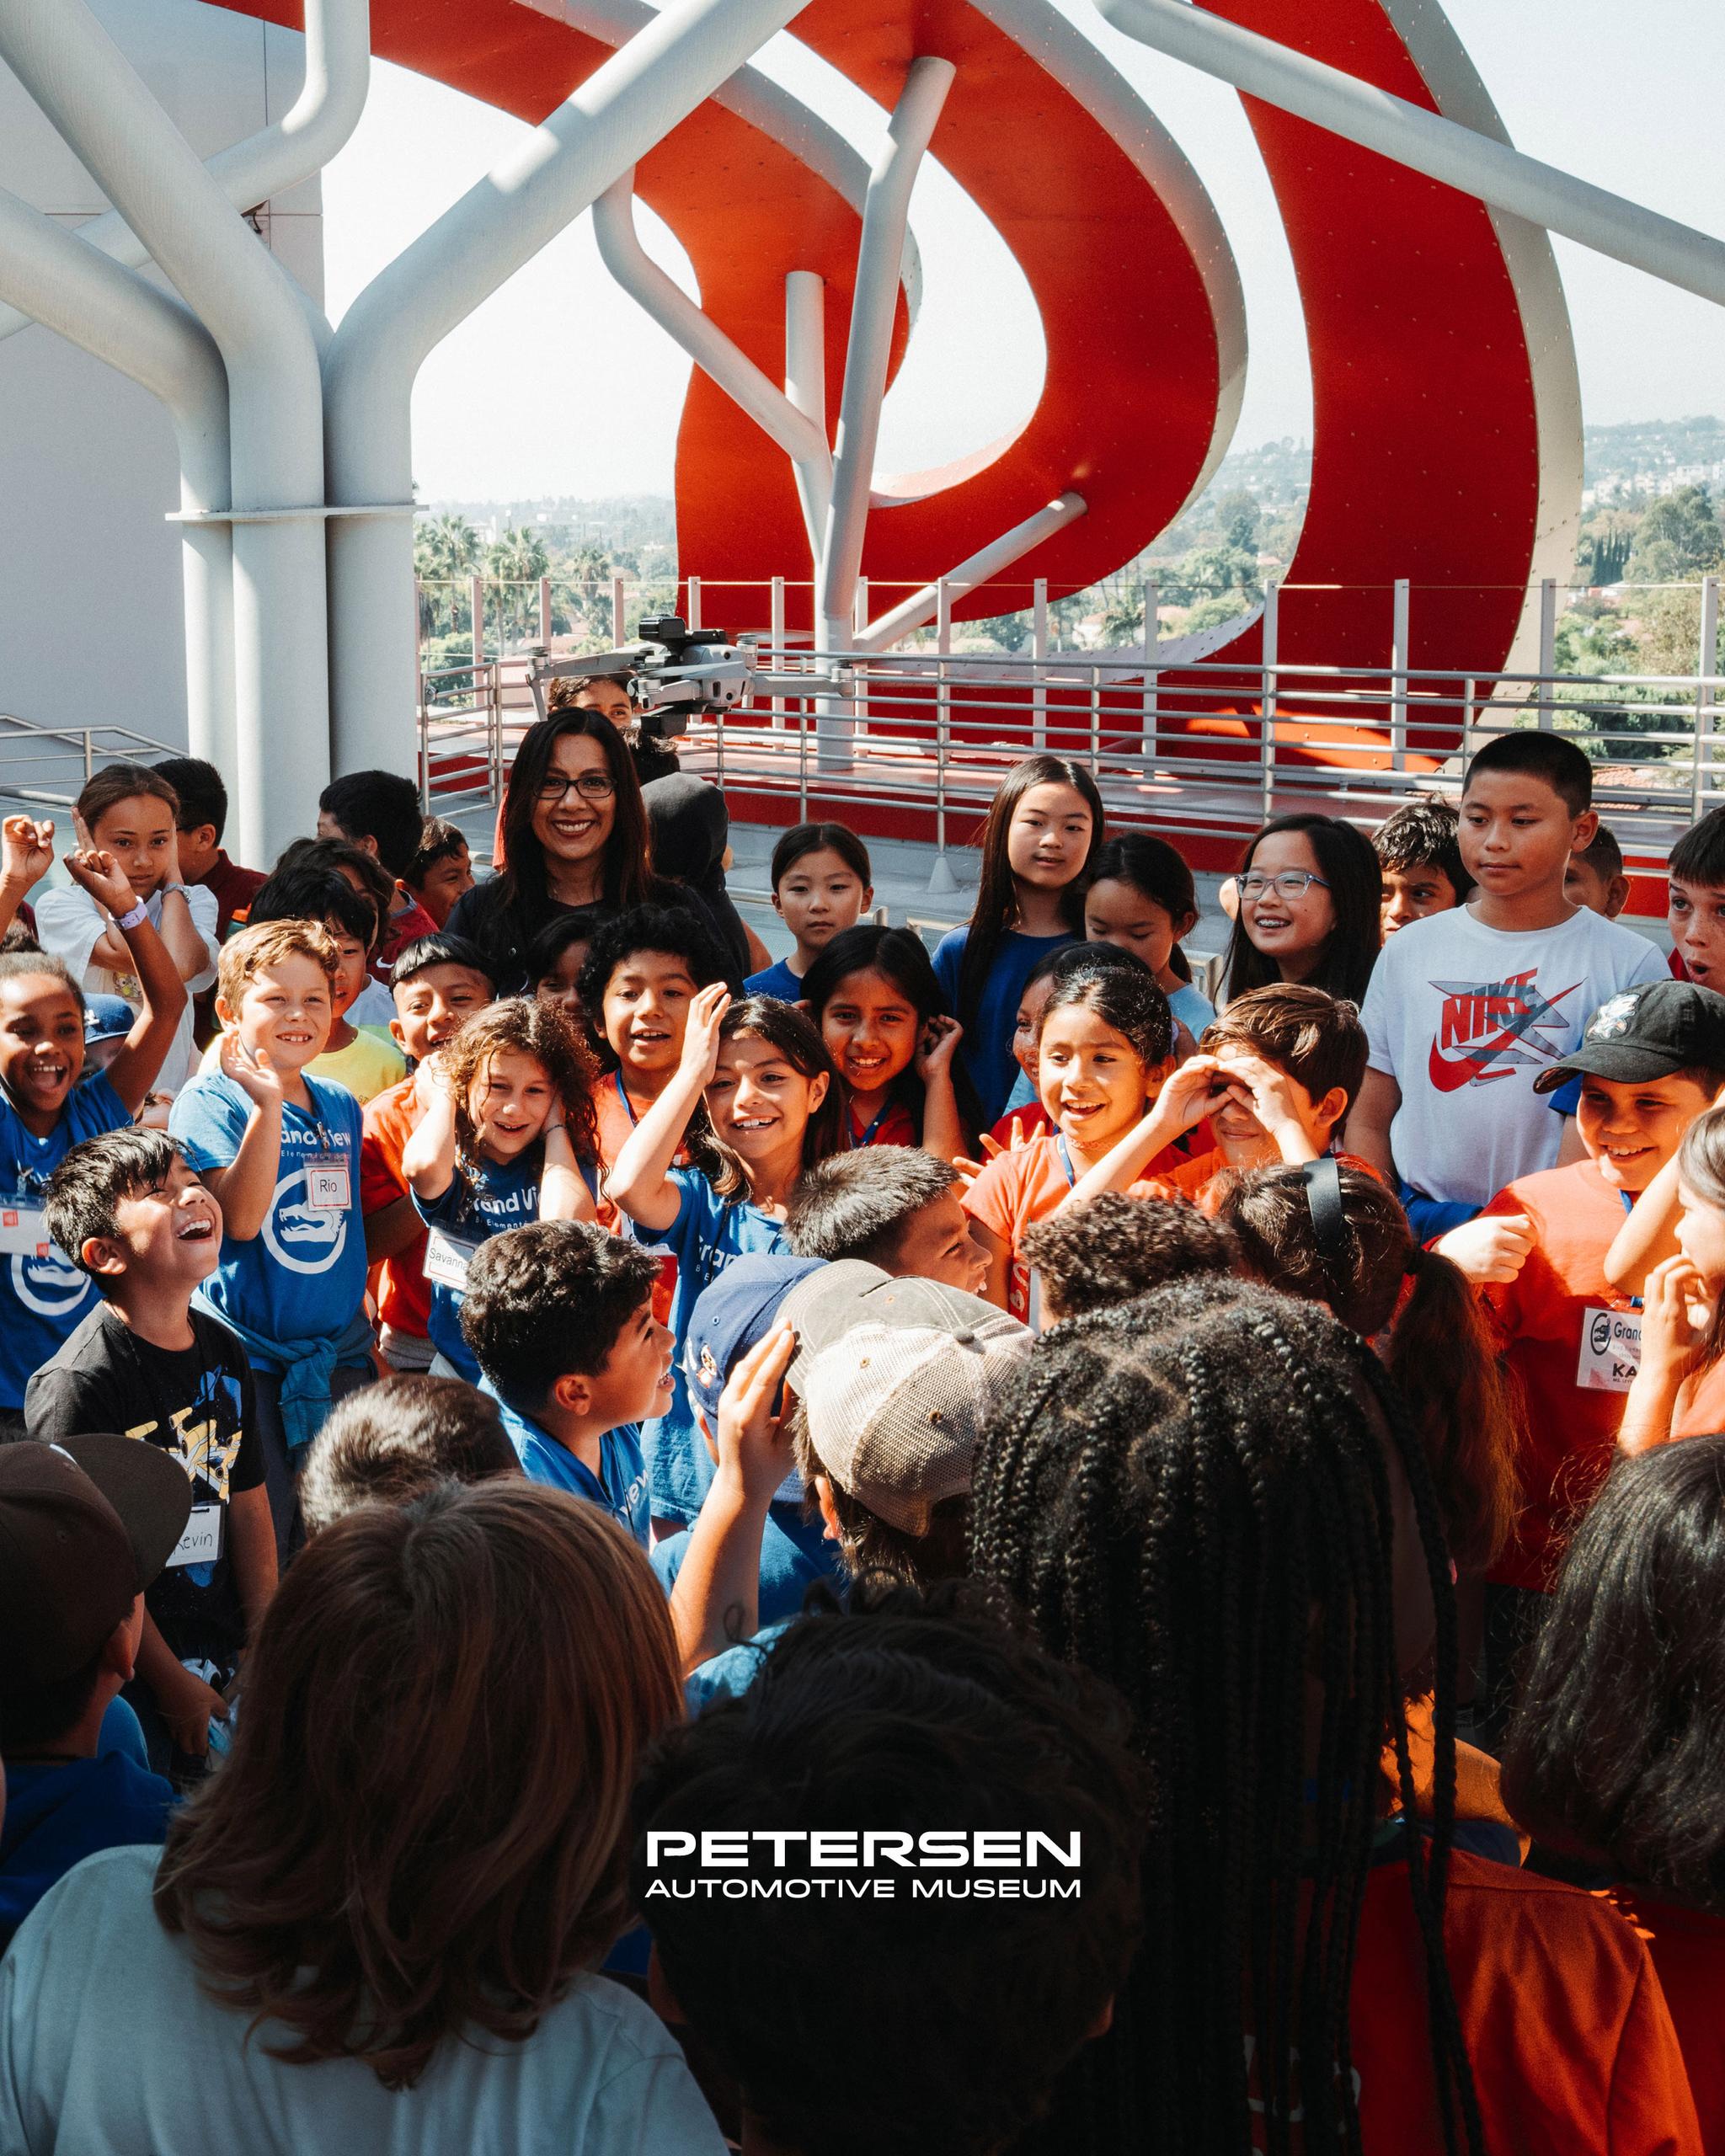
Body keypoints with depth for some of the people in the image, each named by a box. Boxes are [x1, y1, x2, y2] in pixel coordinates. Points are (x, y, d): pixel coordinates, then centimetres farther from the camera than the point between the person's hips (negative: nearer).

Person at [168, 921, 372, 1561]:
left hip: (339, 1356, 5)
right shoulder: (212, 1100, -7)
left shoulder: (342, 1106, 11)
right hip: (248, 1358, -5)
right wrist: (267, 1104, -26)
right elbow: (241, 1218, -21)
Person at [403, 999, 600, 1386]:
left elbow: (565, 1223, -22)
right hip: (459, 1367, 0)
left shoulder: (570, 1161, 1)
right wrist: (443, 1093, -6)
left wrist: (556, 1125, -8)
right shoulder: (455, 1164, -1)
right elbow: (424, 1166, -27)